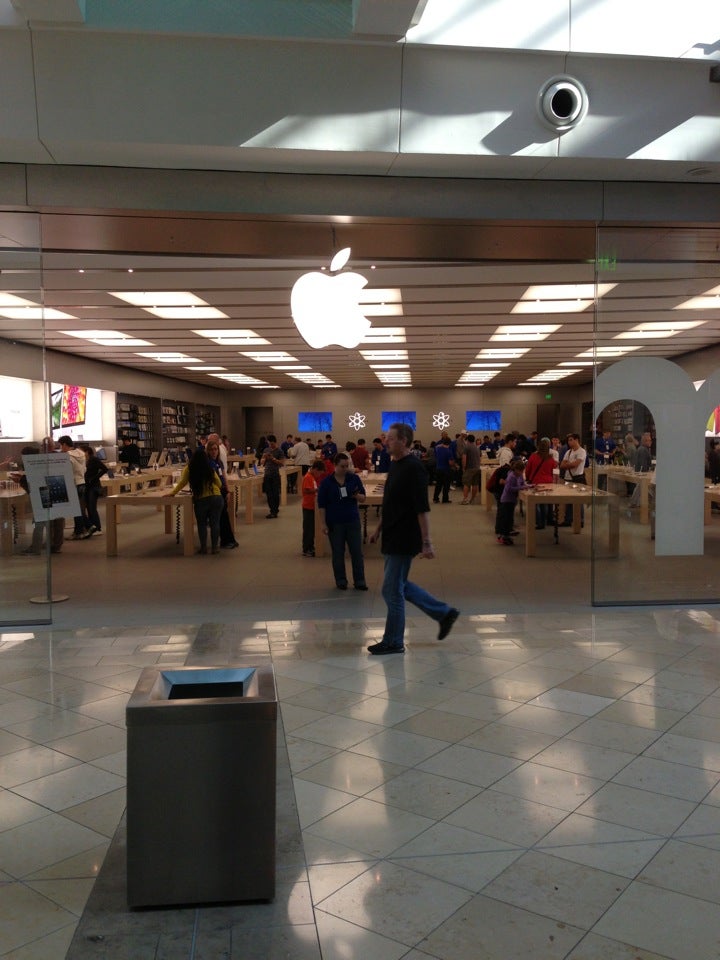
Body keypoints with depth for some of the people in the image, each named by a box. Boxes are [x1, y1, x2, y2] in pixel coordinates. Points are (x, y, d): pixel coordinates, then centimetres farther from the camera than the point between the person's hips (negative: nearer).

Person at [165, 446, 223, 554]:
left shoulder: (189, 469, 0)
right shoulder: (211, 470, 7)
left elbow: (182, 483, 3)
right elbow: (219, 484, 13)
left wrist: (172, 493, 14)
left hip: (201, 500, -1)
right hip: (216, 497, 1)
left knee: (202, 524, 13)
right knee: (215, 523, 8)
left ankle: (203, 547, 13)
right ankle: (214, 547, 11)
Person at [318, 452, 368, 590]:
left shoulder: (354, 478, 1)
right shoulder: (327, 482, -4)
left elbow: (363, 498, 5)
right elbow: (321, 505, -2)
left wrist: (357, 496, -19)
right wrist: (323, 524, -7)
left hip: (353, 521, 1)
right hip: (335, 523, -1)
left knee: (357, 552, 2)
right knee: (338, 554, 7)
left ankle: (359, 581, 10)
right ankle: (341, 581, 19)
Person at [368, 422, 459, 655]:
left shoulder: (413, 468, -17)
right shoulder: (394, 465, 11)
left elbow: (422, 508, -21)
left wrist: (427, 542, -23)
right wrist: (378, 529, 21)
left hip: (403, 540, -10)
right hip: (393, 537, 10)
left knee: (392, 589, -1)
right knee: (400, 586, 16)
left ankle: (393, 642, 12)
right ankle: (444, 613, 26)